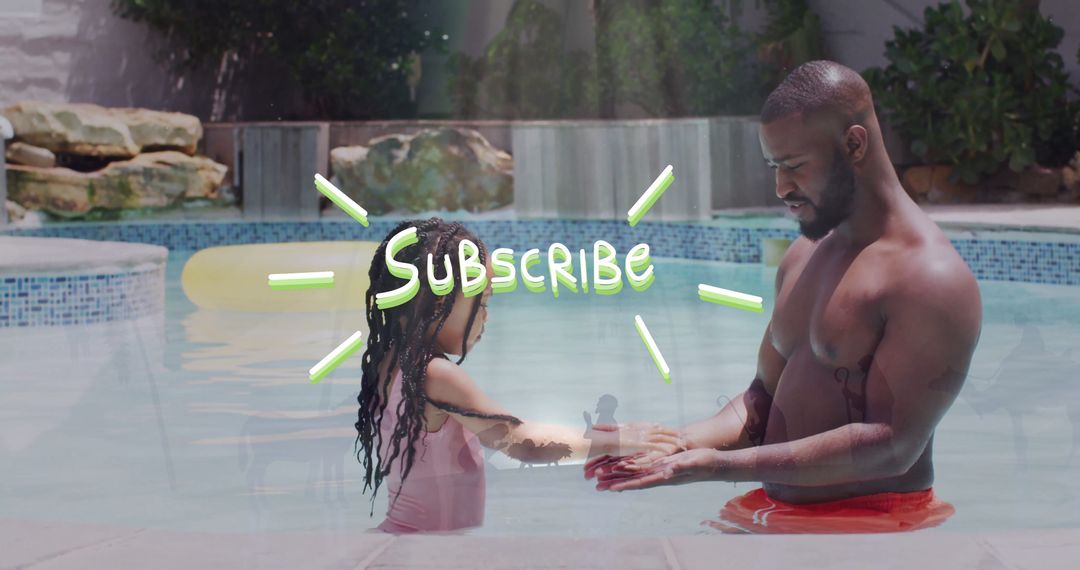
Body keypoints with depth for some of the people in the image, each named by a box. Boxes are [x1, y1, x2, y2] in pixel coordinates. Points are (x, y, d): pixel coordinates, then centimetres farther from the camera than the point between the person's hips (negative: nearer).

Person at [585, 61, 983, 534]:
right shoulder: (803, 256, 15)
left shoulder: (930, 278, -12)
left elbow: (892, 447, -18)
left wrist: (723, 466, -22)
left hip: (872, 522, -7)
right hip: (776, 520, 7)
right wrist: (680, 442, -2)